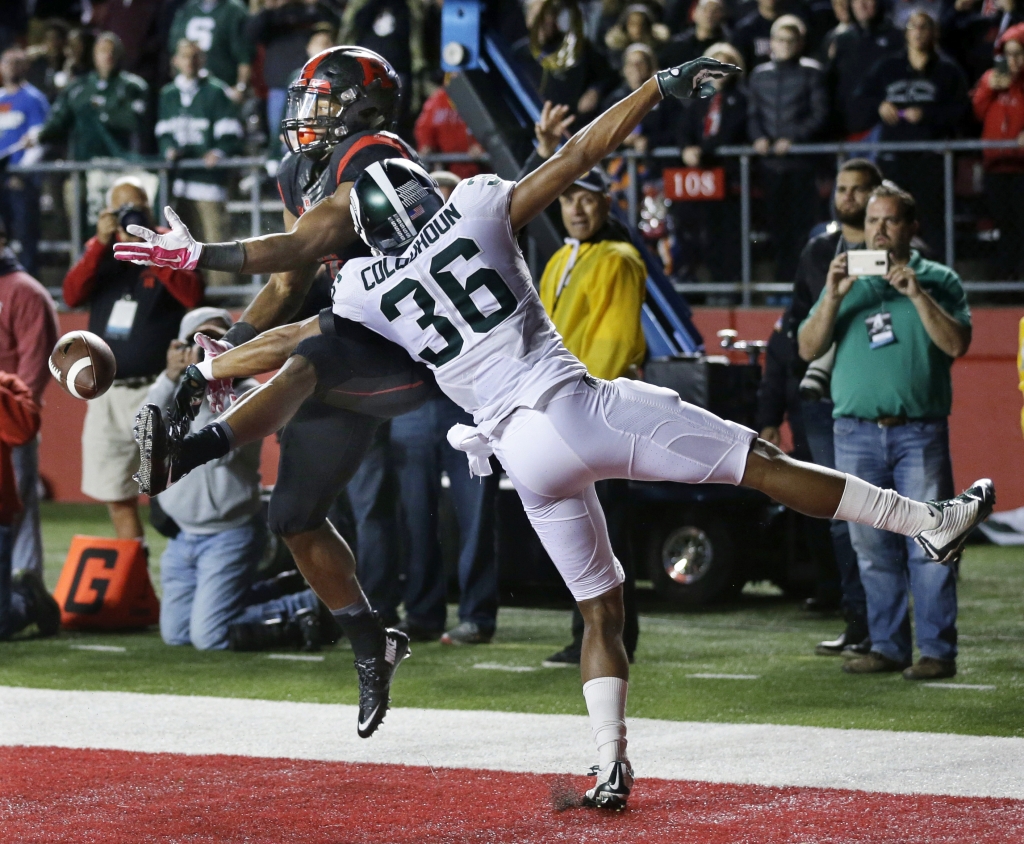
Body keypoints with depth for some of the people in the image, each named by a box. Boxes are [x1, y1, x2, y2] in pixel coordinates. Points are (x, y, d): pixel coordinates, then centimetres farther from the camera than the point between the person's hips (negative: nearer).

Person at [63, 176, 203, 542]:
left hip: (156, 391, -5)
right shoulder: (98, 250, 12)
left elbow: (192, 295, -15)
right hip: (106, 393, 5)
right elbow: (72, 295, -4)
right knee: (117, 497, 10)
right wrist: (102, 244, -13)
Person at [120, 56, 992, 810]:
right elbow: (581, 154, 6)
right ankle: (930, 520, -4)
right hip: (581, 401, -2)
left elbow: (293, 344, 23)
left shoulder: (367, 290, 11)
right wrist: (662, 86, 13)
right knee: (760, 463, -2)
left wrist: (203, 372, 39)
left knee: (599, 607, 15)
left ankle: (612, 766, 7)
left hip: (525, 452, 2)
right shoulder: (478, 208, 5)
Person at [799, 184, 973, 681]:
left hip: (920, 432, -3)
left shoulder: (939, 281, 8)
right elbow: (808, 348, 8)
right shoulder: (847, 281, 15)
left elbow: (956, 344, -5)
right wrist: (832, 297, -6)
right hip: (856, 433, 3)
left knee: (928, 546, -7)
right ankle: (887, 646, 11)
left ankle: (937, 650, -5)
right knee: (873, 549, 4)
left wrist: (917, 295, -13)